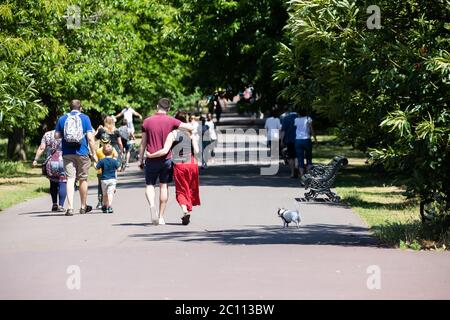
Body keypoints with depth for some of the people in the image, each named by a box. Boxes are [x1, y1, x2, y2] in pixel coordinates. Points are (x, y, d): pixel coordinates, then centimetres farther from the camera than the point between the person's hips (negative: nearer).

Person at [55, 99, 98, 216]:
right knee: (83, 180, 12)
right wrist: (94, 153, -1)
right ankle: (83, 207, 24)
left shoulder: (62, 119, 5)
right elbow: (90, 137, -5)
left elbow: (57, 135, 5)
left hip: (67, 154, 1)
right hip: (82, 154, -1)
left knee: (70, 179, -3)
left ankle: (70, 207, -16)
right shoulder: (85, 118, 0)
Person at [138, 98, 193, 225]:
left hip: (151, 159, 0)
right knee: (164, 186, 9)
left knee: (149, 185, 9)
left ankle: (152, 205, -21)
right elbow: (190, 128, -10)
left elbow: (143, 143, 2)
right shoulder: (171, 121, -4)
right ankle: (161, 216, 11)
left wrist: (140, 159, 9)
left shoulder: (147, 121, -1)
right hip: (166, 159, 0)